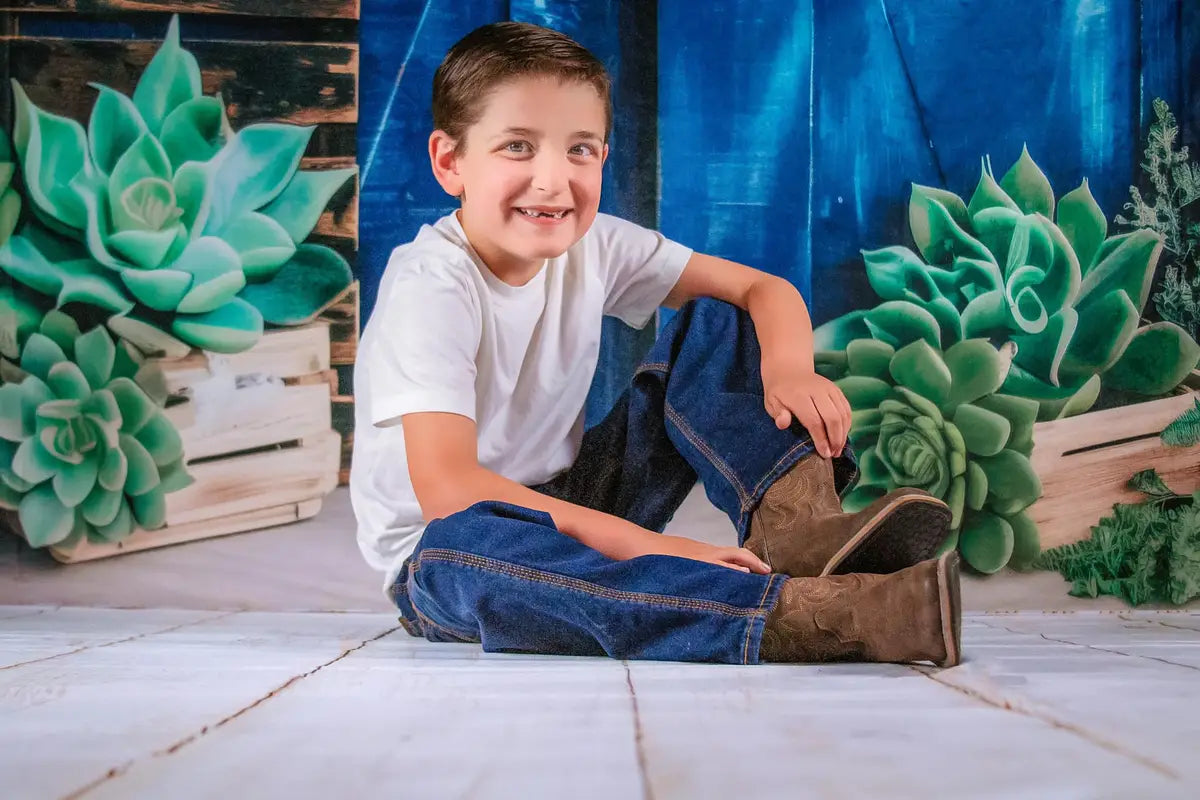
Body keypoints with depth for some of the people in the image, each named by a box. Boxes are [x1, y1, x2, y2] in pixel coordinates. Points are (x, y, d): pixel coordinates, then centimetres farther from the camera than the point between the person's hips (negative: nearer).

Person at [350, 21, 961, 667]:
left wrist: (788, 371, -25)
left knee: (712, 327, -4)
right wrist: (644, 545, -38)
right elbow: (446, 489, -34)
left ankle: (800, 529, -28)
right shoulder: (431, 286, -23)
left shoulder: (593, 246, -5)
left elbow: (764, 289, -1)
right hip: (438, 561, -6)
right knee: (464, 542, -43)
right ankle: (805, 613, -51)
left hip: (566, 504, 6)